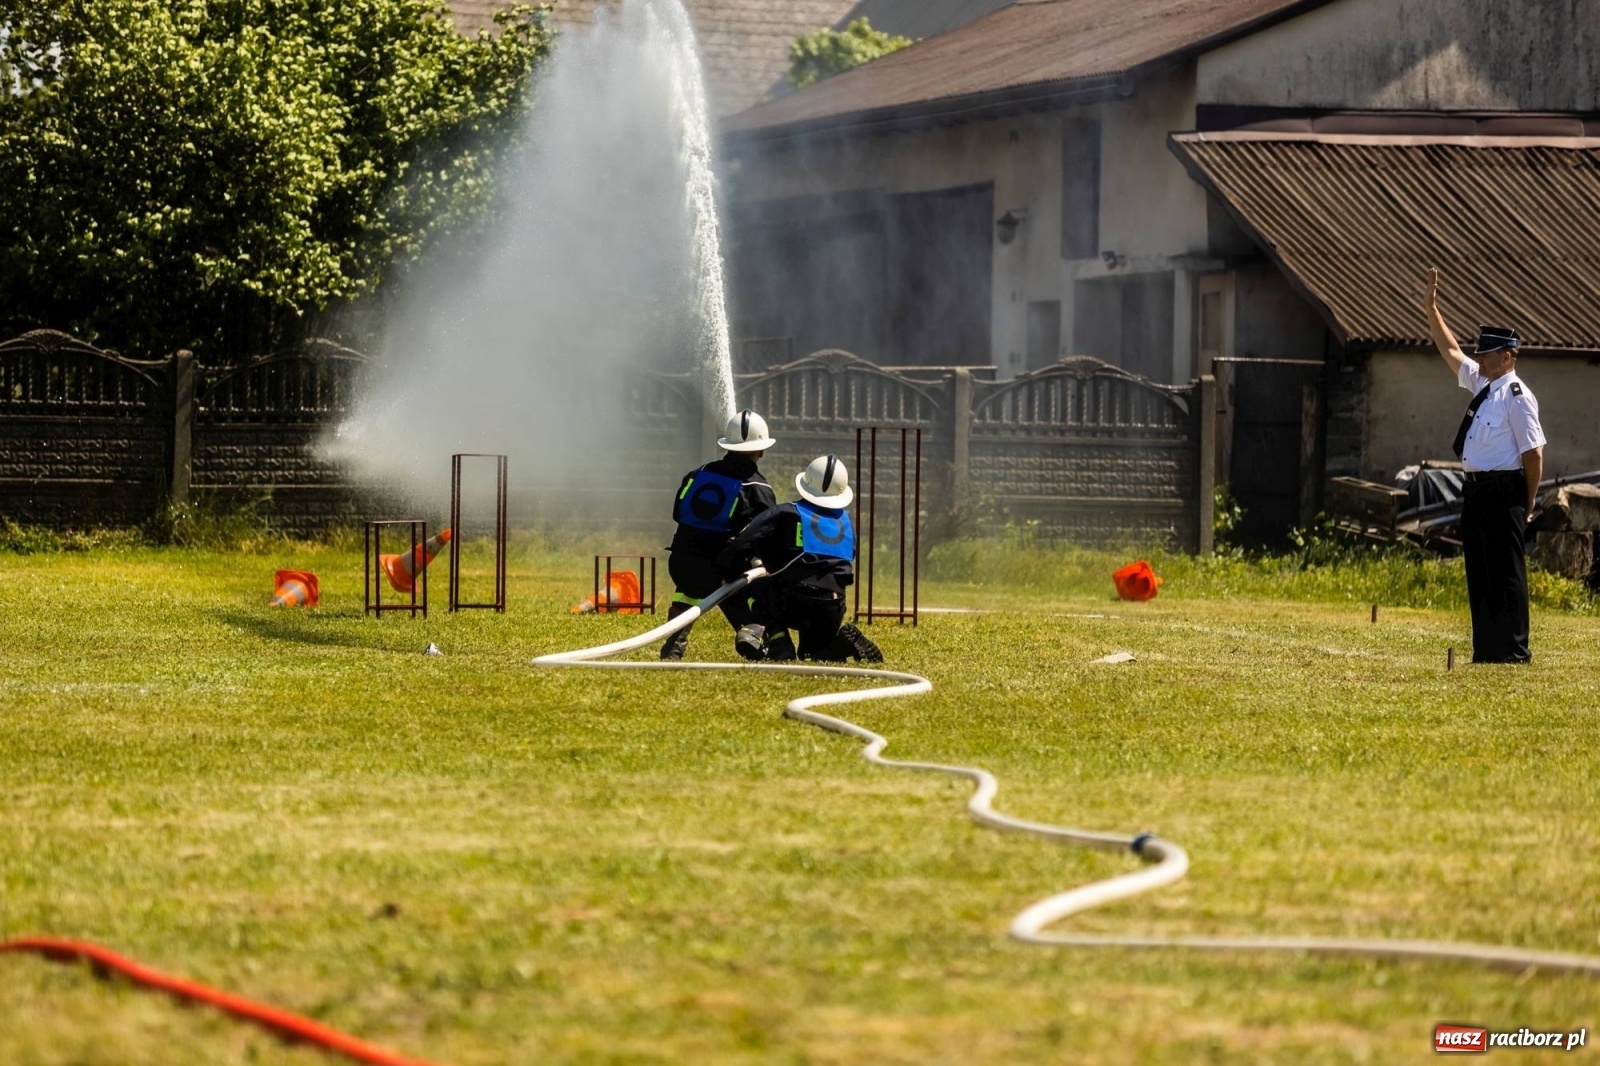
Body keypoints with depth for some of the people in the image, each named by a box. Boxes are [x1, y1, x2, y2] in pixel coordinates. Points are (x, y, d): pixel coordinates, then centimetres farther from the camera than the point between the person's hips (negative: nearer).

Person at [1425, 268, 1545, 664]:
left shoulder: (1516, 396, -13)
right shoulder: (1480, 383, 13)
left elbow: (1534, 453, -15)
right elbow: (1450, 350, 25)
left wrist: (1528, 505, -12)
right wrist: (1431, 308, 19)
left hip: (1504, 492, -9)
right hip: (1476, 491, 9)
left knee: (1506, 572, -6)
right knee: (1479, 572, 11)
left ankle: (1513, 650, -3)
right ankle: (1485, 649, 15)